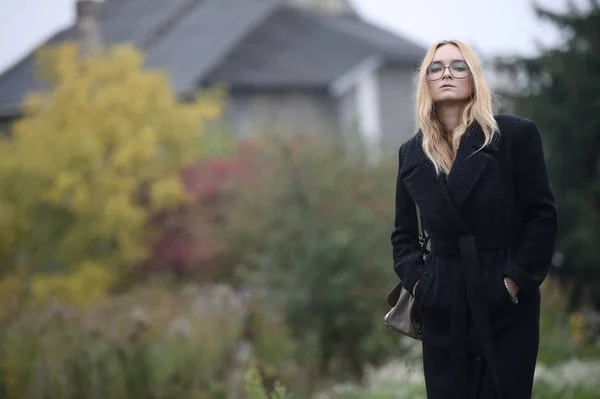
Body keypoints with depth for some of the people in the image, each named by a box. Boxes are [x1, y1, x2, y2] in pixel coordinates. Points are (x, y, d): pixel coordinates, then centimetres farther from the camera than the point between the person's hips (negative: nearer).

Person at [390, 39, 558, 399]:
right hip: (443, 307, 3)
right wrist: (416, 281, -1)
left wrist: (516, 281, -10)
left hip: (506, 305, -3)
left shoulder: (516, 135, -1)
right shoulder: (412, 153, 10)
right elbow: (404, 233, 15)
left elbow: (543, 216, -4)